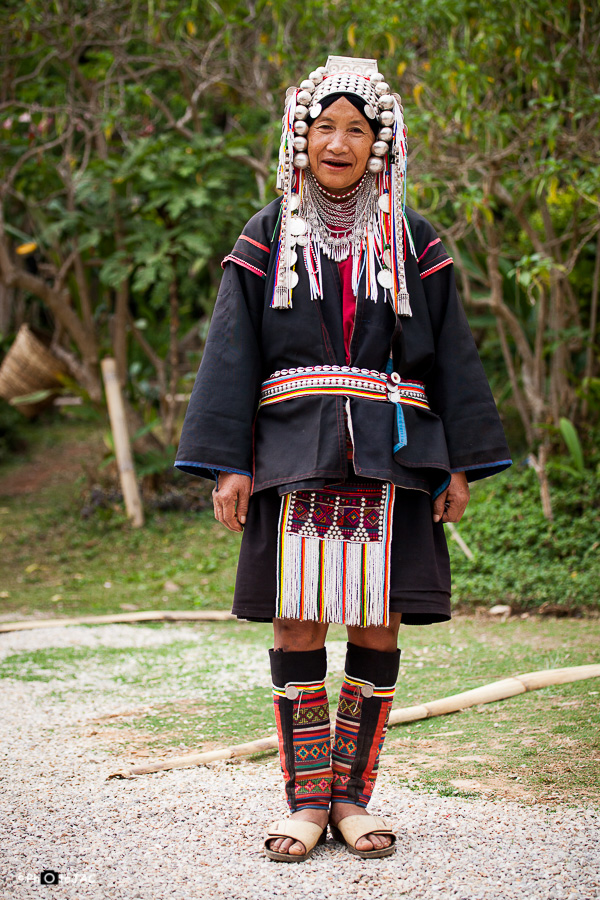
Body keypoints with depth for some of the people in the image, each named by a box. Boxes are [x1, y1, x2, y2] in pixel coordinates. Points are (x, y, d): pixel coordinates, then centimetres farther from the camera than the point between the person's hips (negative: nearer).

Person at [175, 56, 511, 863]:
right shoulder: (268, 240, 9)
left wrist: (462, 465, 2)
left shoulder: (411, 243, 10)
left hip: (390, 459, 1)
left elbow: (452, 357, 10)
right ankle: (306, 800, 8)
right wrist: (227, 464, -5)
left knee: (378, 626, 0)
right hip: (295, 456, 0)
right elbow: (232, 355, 4)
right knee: (295, 623, -2)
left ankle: (354, 795, 11)